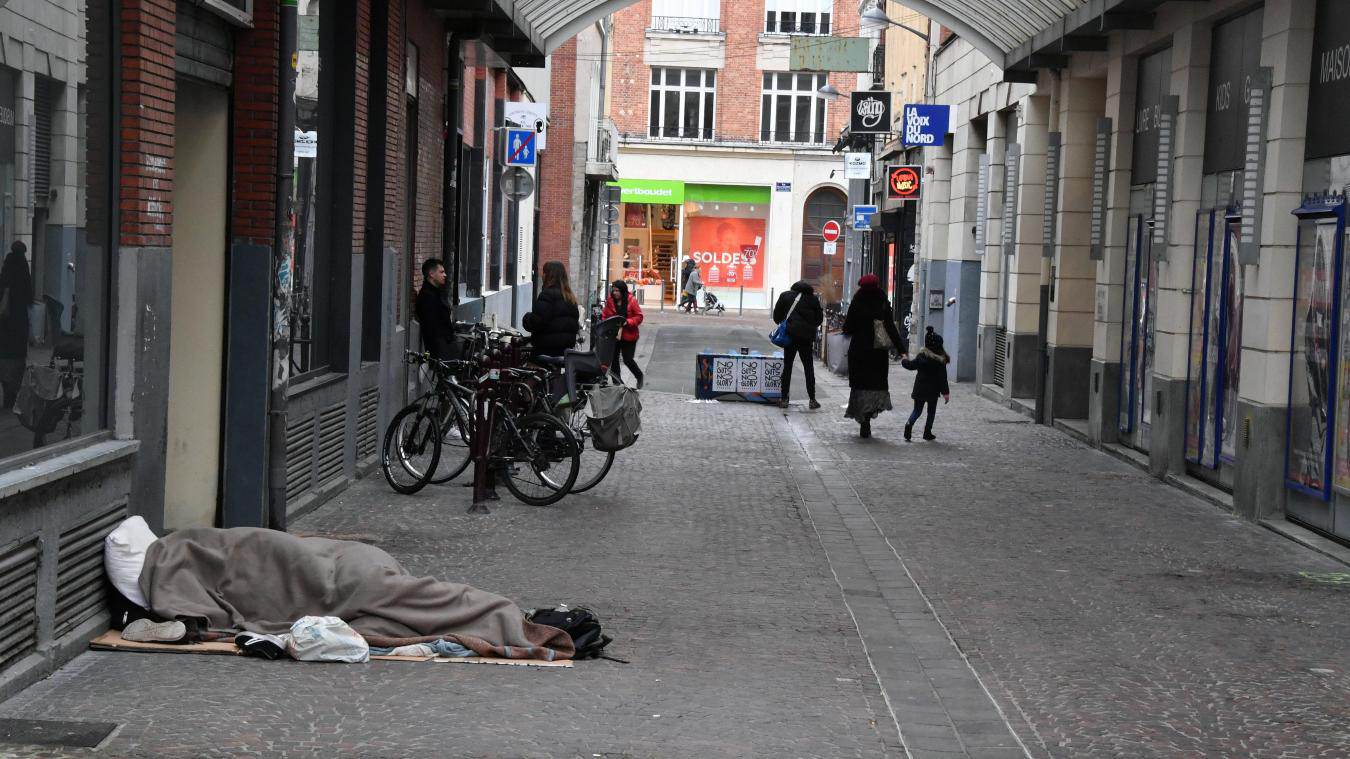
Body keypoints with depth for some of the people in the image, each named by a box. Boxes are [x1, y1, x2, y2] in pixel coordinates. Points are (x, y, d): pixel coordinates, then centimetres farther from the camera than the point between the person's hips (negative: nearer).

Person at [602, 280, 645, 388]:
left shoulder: (631, 302, -10)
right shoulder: (610, 302, 2)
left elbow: (639, 317, -8)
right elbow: (604, 316, 10)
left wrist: (627, 322, -21)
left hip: (628, 336, -4)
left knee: (627, 360, -1)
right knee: (614, 359, 5)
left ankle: (639, 376, 27)